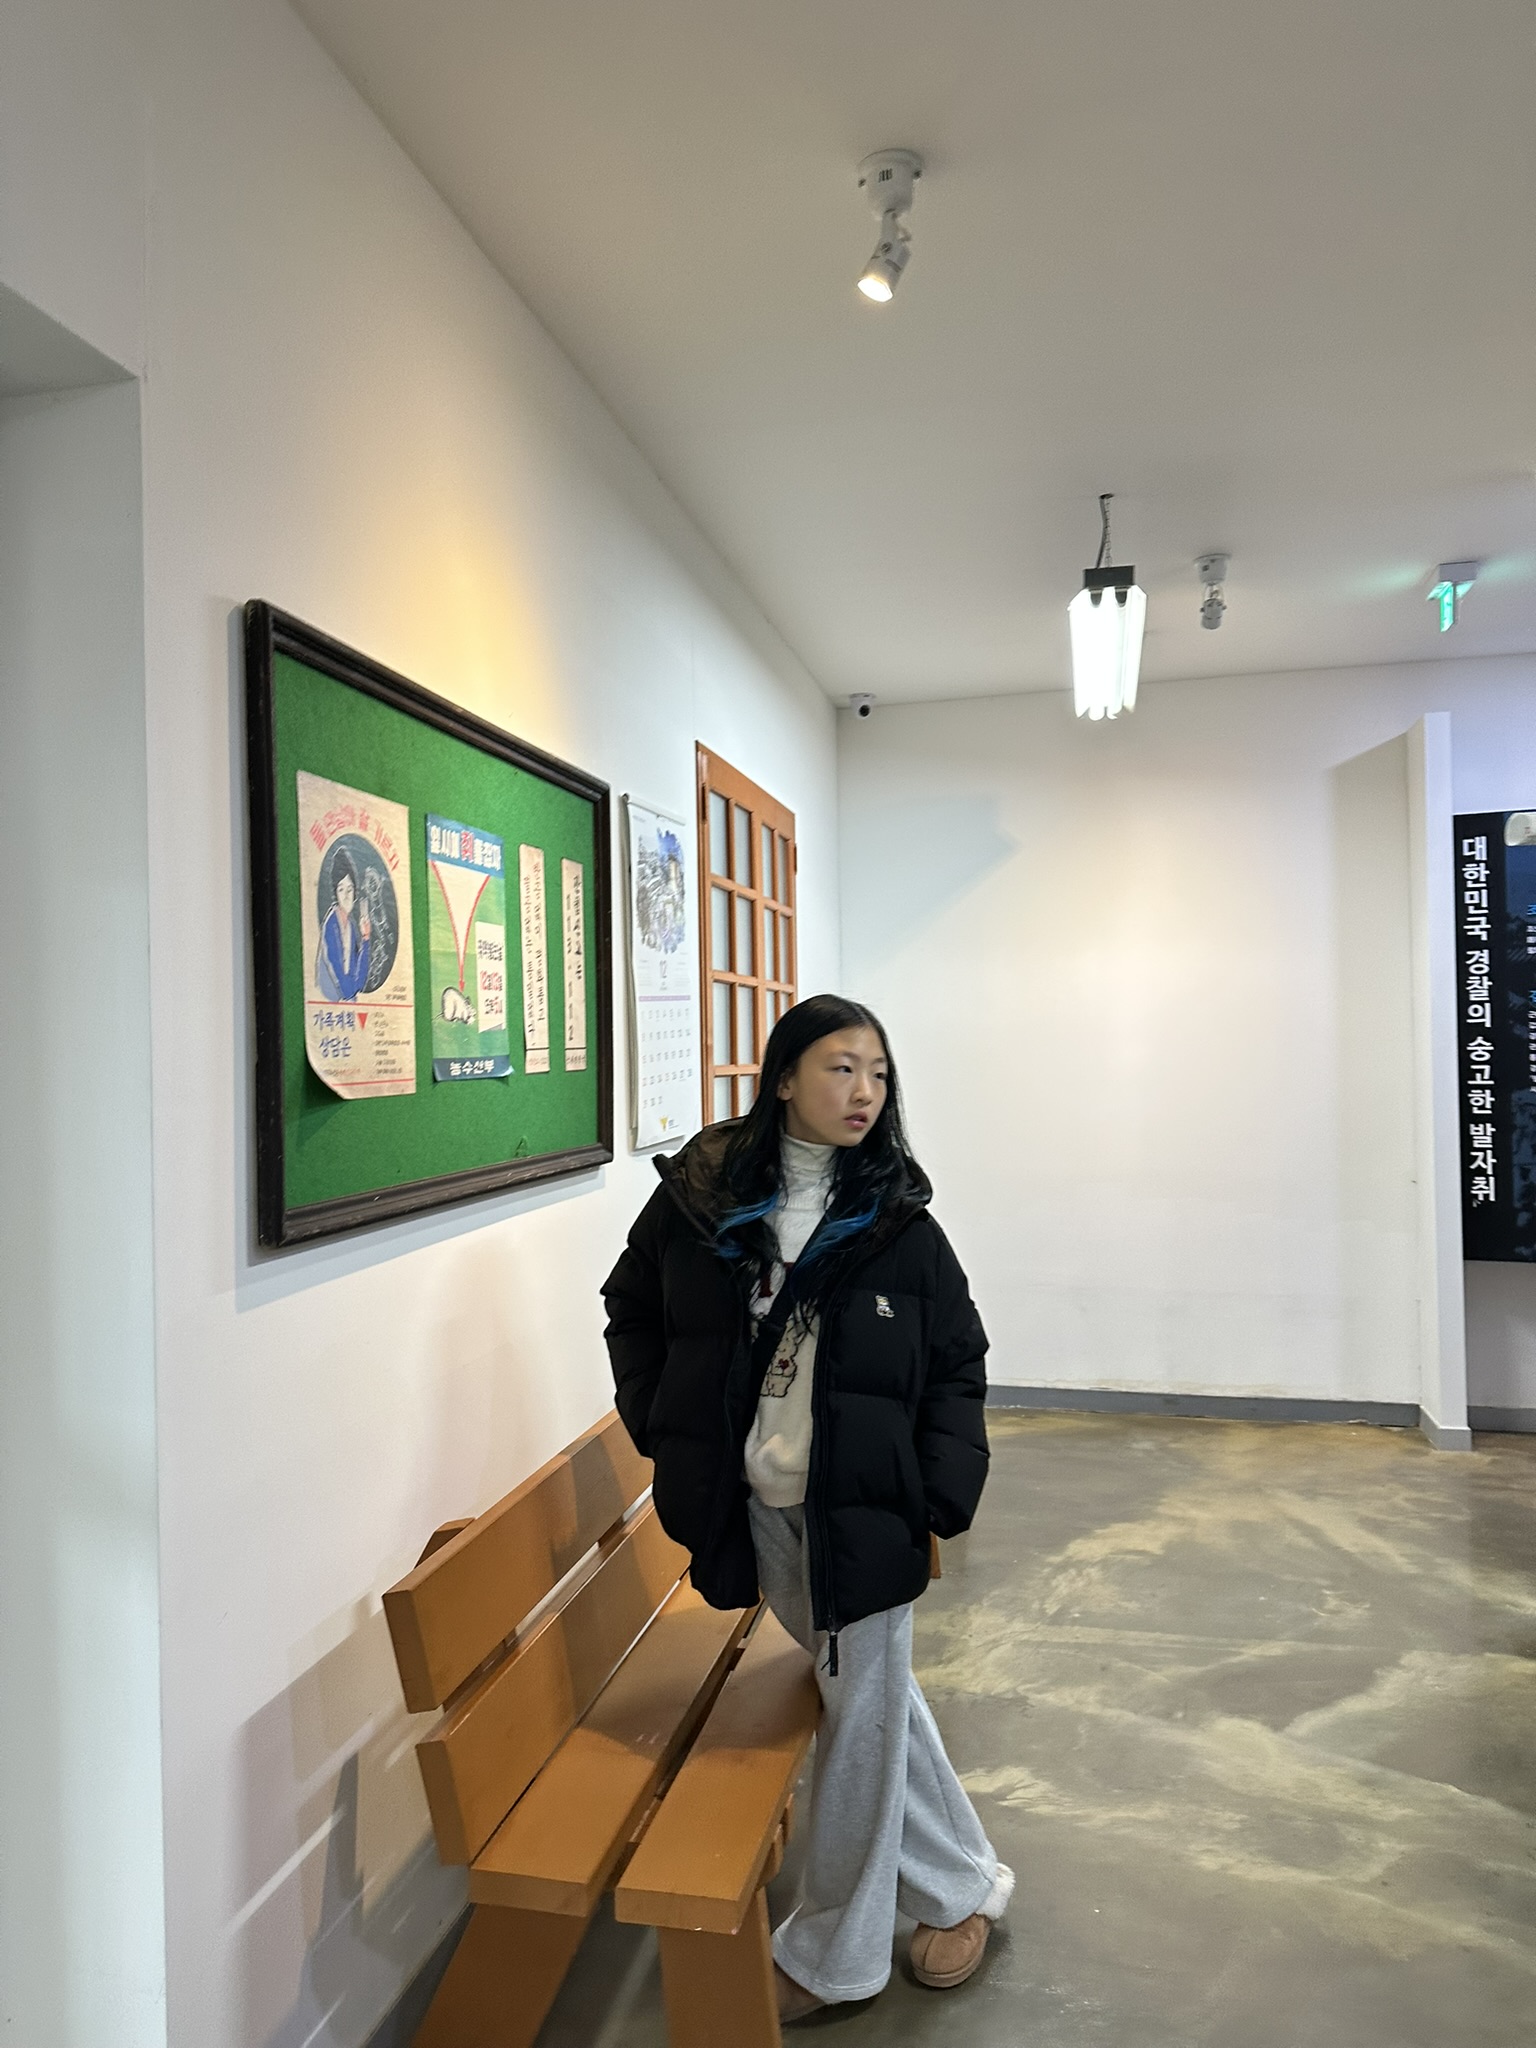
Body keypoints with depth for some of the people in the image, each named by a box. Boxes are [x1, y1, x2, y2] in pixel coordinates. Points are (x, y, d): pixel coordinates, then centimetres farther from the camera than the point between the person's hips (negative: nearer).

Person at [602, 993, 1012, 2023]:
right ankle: (961, 1885, 41)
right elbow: (631, 1307, 11)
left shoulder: (899, 1218, -5)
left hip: (863, 1510, -1)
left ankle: (833, 1955, 32)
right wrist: (662, 1426, 4)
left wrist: (942, 1495, -8)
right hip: (752, 1507, 2)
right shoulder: (696, 1194, -4)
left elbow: (958, 1364, 0)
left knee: (866, 1716, 9)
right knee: (876, 1702, 18)